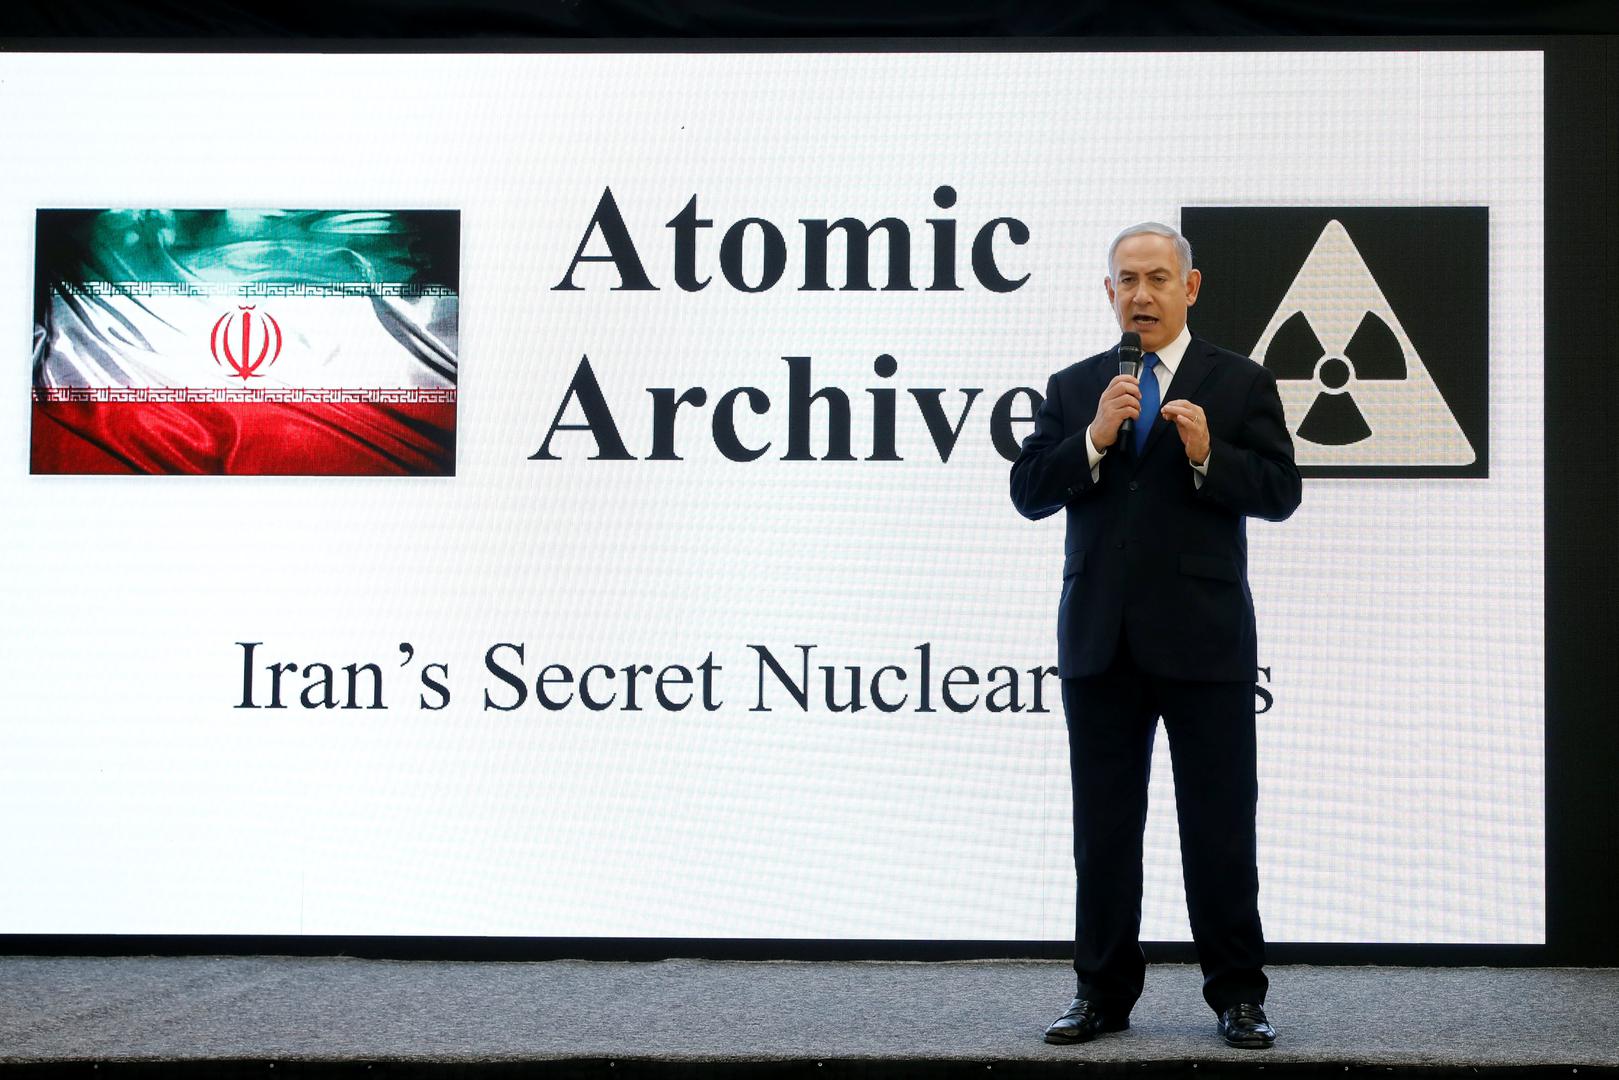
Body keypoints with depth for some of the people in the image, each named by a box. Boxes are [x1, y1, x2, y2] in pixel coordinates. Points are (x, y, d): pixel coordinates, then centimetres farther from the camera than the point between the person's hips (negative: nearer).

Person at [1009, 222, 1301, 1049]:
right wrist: (1094, 439, -13)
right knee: (1103, 826, 9)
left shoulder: (1240, 383, 4)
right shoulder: (1074, 387, 11)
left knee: (1220, 826, 2)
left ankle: (1237, 996, 13)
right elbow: (1028, 492, 1)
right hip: (1100, 641, 3)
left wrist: (1207, 454, -20)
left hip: (1204, 640, -2)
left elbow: (1279, 493, -4)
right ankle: (1103, 995, 18)